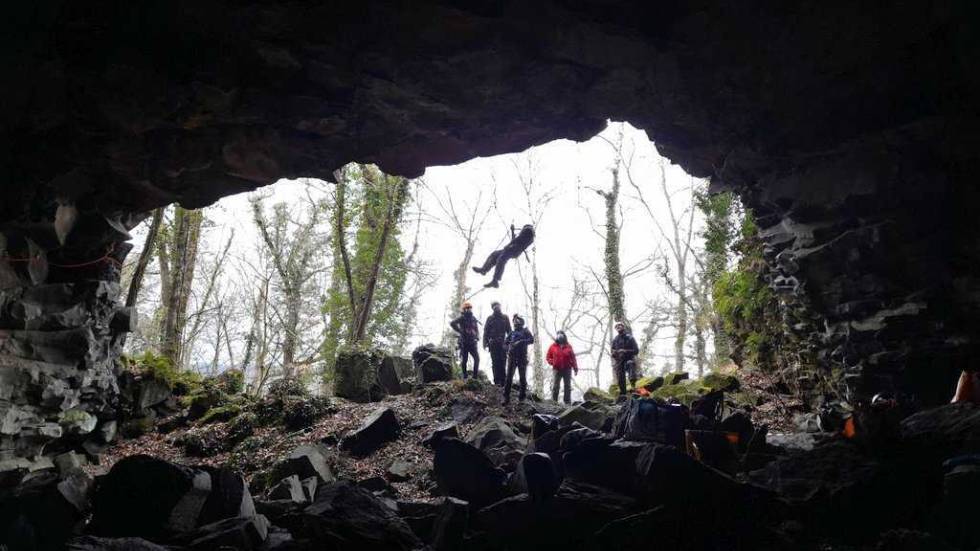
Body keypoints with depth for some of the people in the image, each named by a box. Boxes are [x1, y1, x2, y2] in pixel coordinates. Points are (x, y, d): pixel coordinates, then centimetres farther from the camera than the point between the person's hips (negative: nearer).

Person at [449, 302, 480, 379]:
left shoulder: (474, 318, 13)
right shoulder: (461, 318, -2)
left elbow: (477, 329, 21)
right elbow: (452, 323, -16)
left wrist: (477, 337, 2)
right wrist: (459, 331, -15)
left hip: (473, 342, 4)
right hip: (464, 343, -4)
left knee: (477, 358, -6)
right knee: (464, 360, 1)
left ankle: (475, 376, -1)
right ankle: (464, 376, 12)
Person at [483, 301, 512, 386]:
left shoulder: (505, 318, 9)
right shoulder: (490, 318, 7)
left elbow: (509, 331, 10)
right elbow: (486, 331, 5)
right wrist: (485, 343, -5)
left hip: (503, 343, 1)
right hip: (493, 343, 0)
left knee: (503, 363, -2)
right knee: (495, 363, -2)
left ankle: (503, 381, 2)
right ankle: (497, 381, 1)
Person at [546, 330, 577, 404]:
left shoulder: (568, 346, 5)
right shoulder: (553, 346, 3)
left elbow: (573, 358, 6)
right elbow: (548, 357, 10)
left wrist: (575, 368, 0)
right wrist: (552, 362, -8)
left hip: (567, 369, 1)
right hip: (557, 370, -1)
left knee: (568, 386, 6)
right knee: (555, 386, -2)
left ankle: (568, 402, 12)